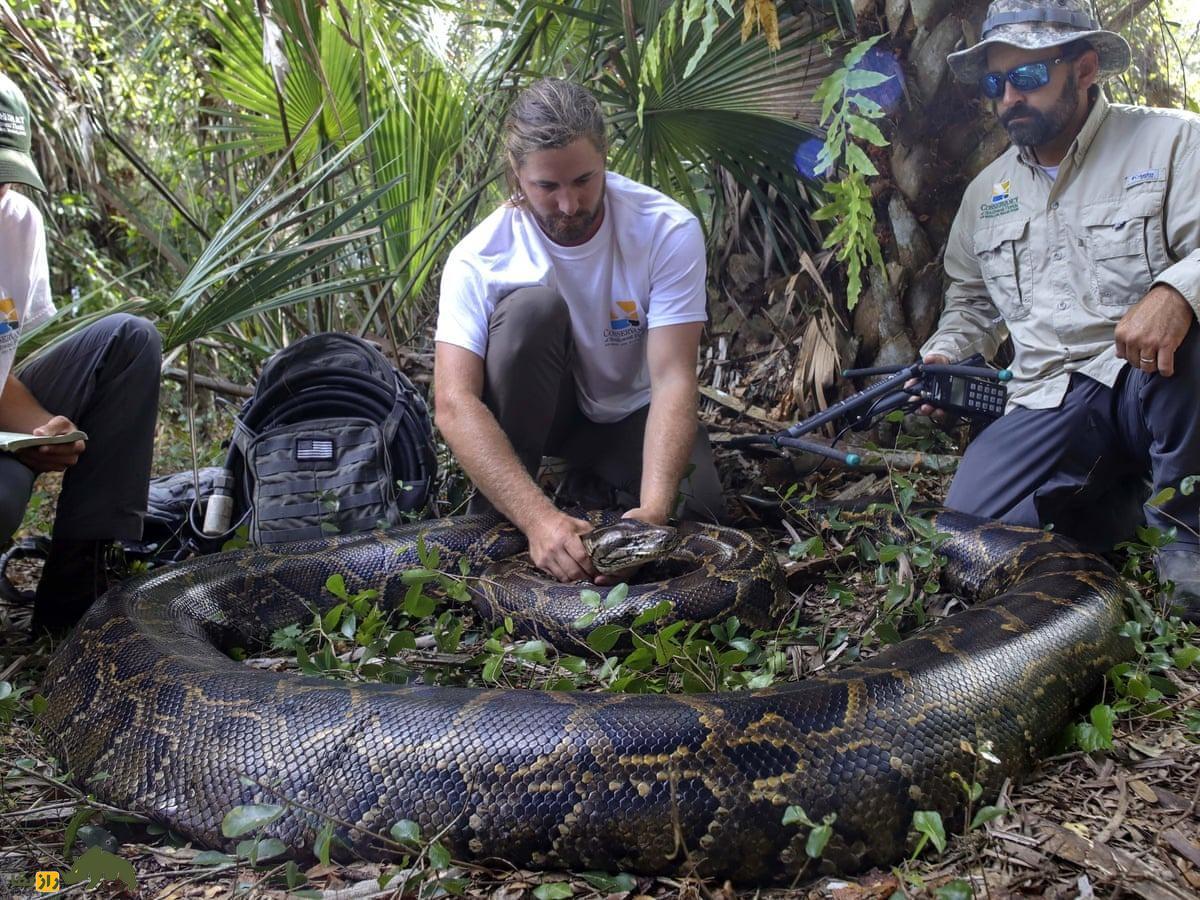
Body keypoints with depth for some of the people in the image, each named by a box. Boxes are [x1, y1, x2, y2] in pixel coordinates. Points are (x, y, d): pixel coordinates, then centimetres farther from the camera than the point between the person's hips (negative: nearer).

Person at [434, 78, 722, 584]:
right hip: (540, 409, 0)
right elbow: (454, 404, -34)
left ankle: (594, 478, 6)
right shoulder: (480, 258, -25)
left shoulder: (669, 231, -24)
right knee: (533, 306, -32)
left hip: (630, 413, 1)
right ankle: (494, 525, -21)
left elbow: (673, 378, -30)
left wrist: (653, 510, -45)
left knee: (688, 508, -28)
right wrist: (537, 516, -48)